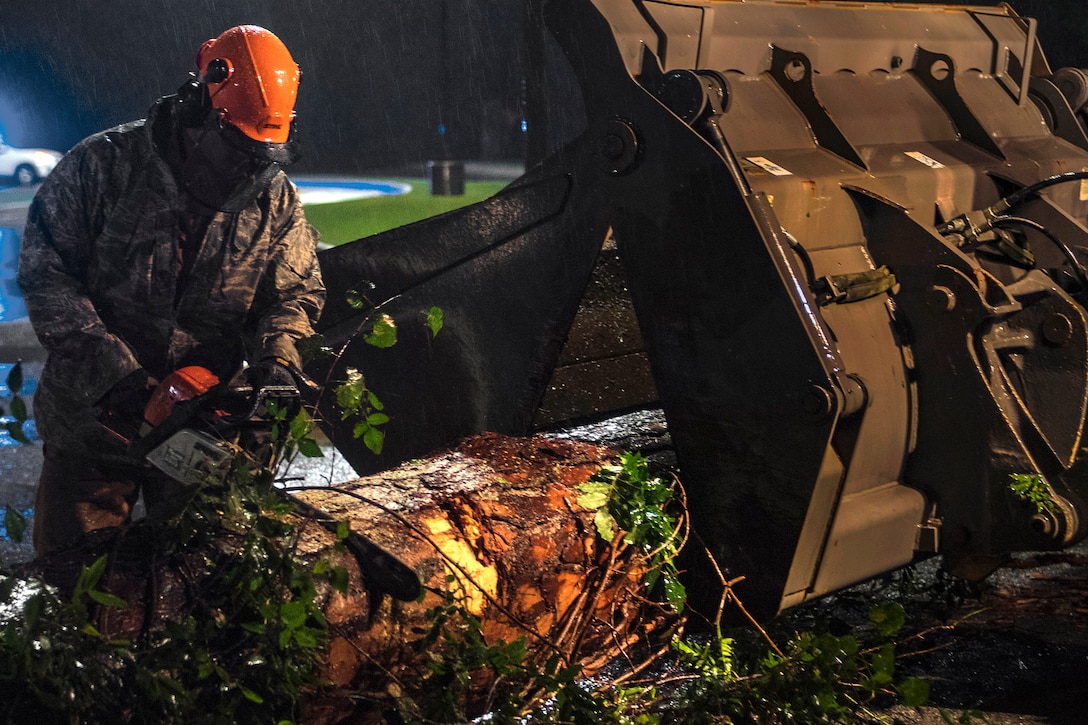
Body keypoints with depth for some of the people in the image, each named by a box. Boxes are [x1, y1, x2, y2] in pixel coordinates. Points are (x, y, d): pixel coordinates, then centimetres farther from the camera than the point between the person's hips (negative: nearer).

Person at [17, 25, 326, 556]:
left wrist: (276, 363, -20)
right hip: (93, 419, -2)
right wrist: (114, 372, -23)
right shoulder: (103, 165, -13)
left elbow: (293, 295, 2)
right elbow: (46, 274, -14)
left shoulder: (275, 200, -4)